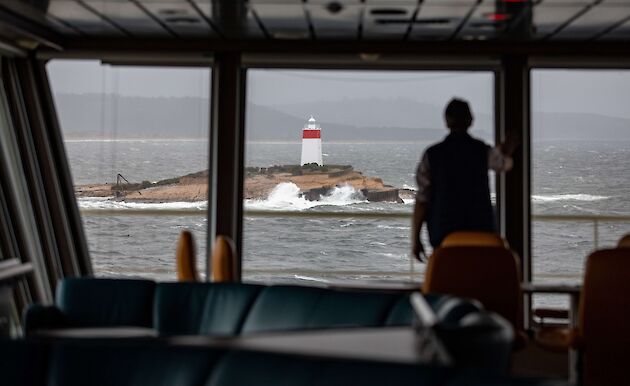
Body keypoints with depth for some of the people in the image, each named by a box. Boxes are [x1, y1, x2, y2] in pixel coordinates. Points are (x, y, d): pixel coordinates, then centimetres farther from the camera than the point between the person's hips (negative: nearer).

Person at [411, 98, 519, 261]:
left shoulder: (432, 154, -3)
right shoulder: (482, 151, -1)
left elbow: (422, 200, -5)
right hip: (480, 231, 0)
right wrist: (508, 148, 47)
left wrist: (415, 238, 1)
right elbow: (504, 162, 24)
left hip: (443, 235, 0)